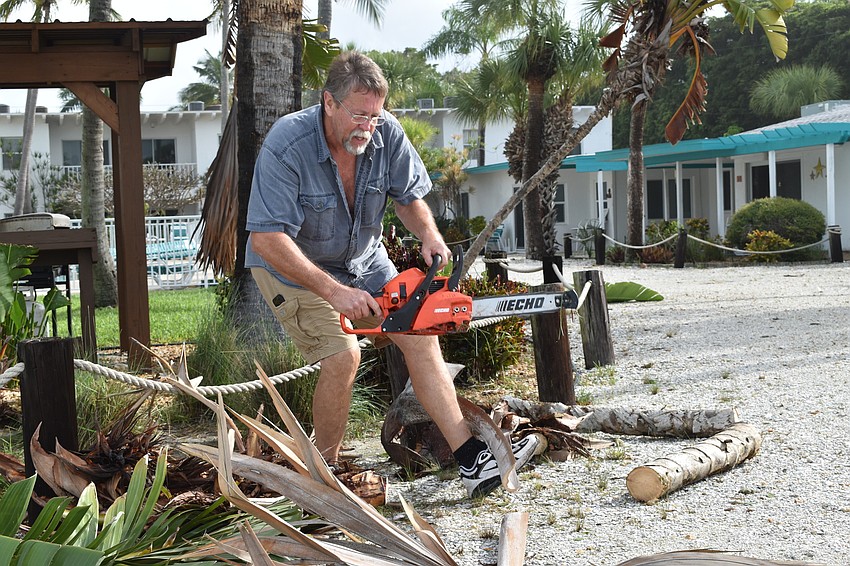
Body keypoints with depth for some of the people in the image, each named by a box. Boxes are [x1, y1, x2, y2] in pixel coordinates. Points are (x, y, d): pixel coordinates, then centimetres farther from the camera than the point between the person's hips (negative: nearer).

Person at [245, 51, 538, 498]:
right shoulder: (287, 146, -32)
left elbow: (408, 196, -1)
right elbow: (267, 238, -34)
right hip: (292, 268, -5)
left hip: (363, 259, 6)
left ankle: (471, 461, 0)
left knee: (420, 336, -3)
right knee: (342, 355, -21)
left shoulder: (387, 133, -17)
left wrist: (429, 235, -23)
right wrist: (334, 292, -38)